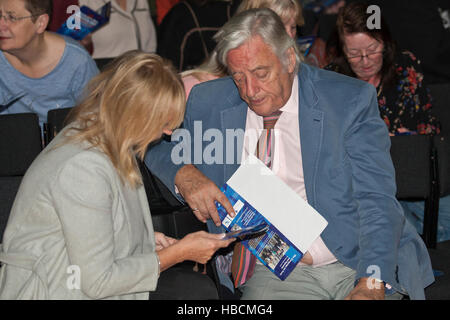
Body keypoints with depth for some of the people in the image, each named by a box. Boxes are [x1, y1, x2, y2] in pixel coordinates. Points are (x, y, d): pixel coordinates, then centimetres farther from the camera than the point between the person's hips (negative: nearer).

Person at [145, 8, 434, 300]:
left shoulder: (351, 100, -3)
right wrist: (183, 174, -10)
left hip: (358, 263, 0)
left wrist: (371, 285, -22)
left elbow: (377, 200, -8)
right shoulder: (209, 103, 5)